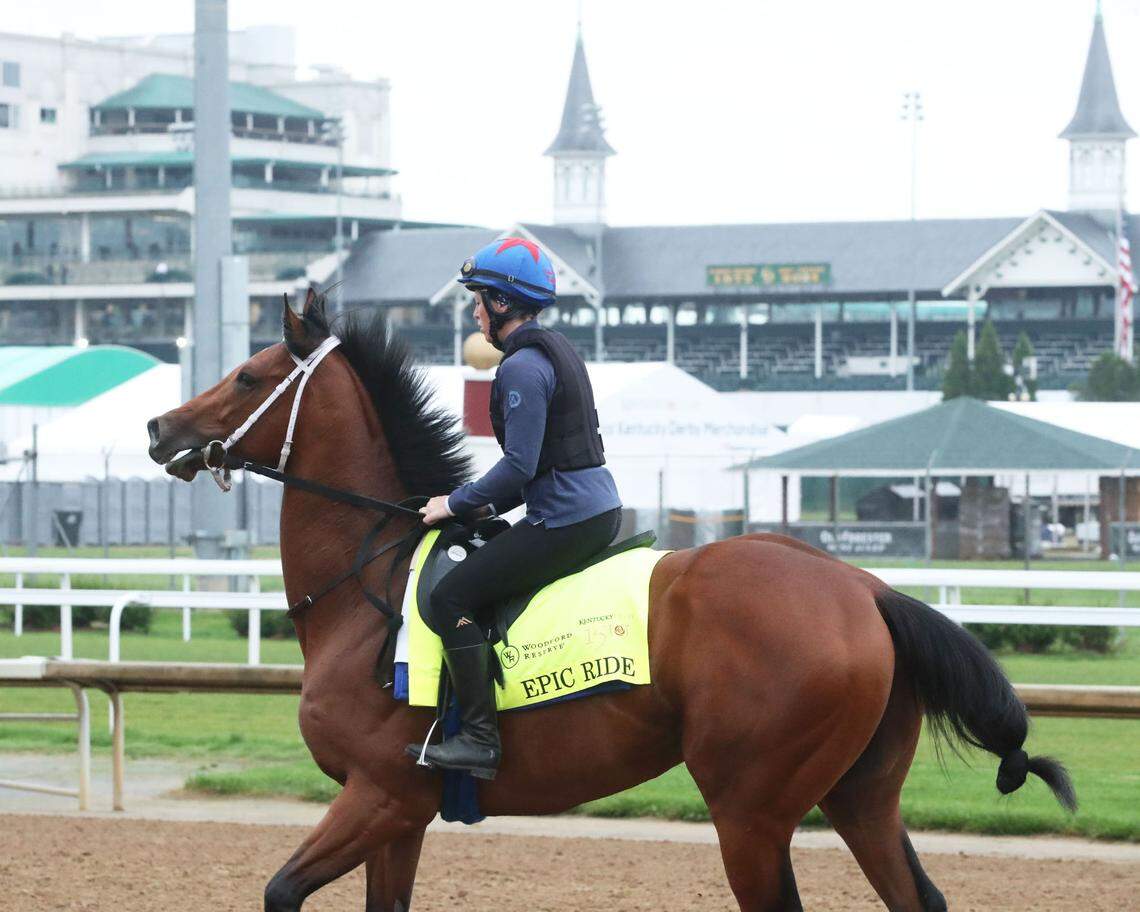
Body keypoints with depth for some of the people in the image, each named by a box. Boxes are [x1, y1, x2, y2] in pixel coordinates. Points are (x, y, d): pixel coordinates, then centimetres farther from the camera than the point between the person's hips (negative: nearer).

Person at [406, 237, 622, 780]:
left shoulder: (522, 367, -15)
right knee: (478, 575, 28)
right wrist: (488, 505, 19)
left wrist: (458, 503, -8)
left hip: (565, 522, -11)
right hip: (598, 510, 11)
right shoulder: (557, 352, 17)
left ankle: (480, 739, -14)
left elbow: (520, 466, -20)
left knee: (451, 597, -10)